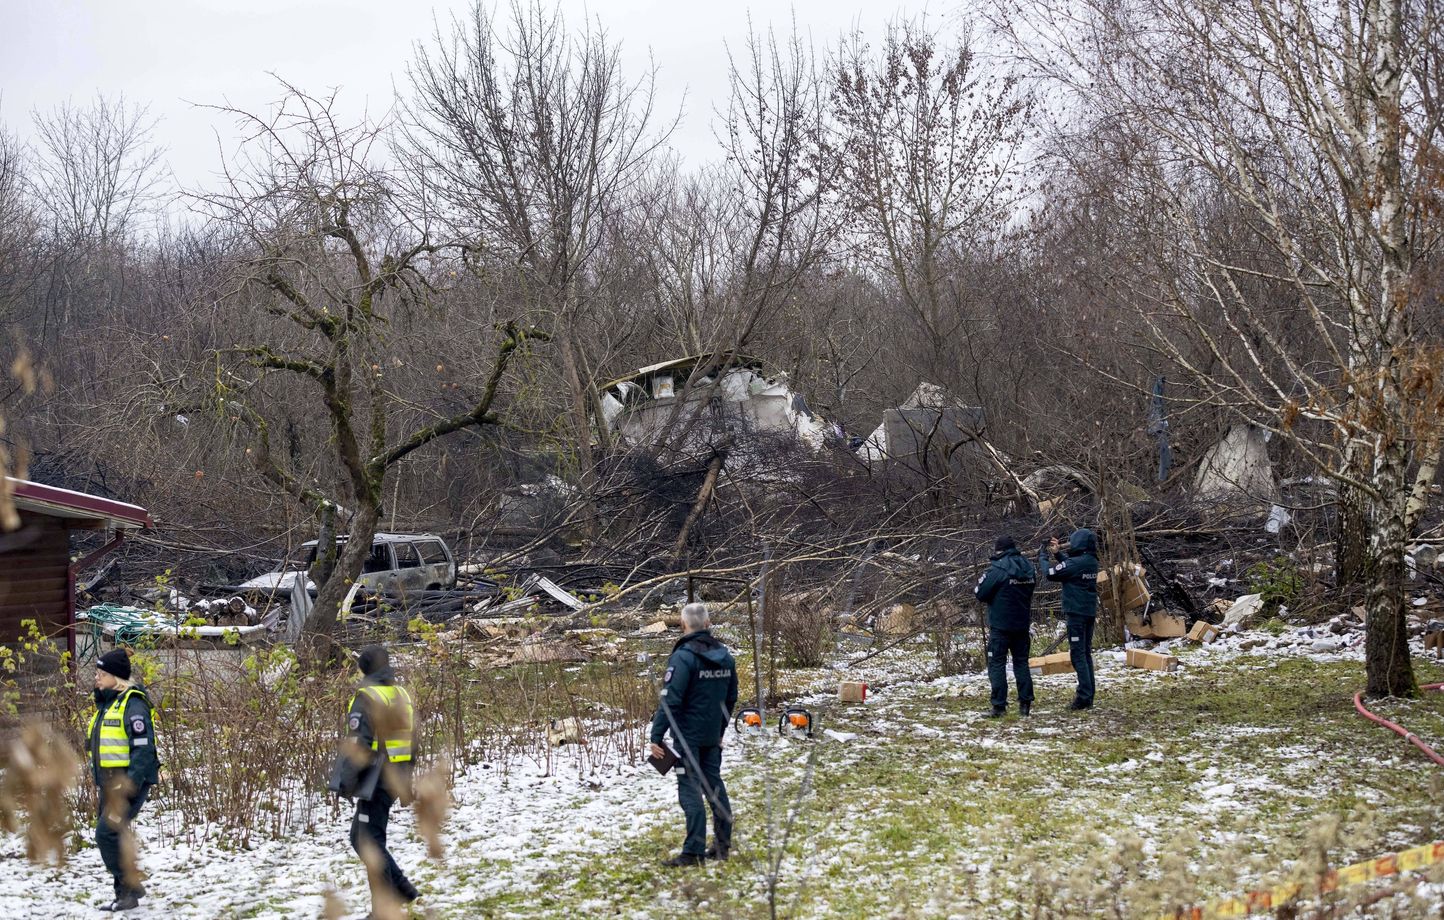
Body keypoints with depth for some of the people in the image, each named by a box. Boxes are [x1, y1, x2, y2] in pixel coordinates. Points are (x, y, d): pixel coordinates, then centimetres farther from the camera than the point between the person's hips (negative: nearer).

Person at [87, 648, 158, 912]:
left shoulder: (132, 704, -16)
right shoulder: (106, 703, 15)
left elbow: (143, 747, -21)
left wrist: (131, 783, -25)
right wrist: (100, 780, 22)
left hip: (129, 783, -10)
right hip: (109, 784, 10)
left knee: (107, 833, -15)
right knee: (113, 837, 12)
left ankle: (131, 887, -5)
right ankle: (125, 895, 21)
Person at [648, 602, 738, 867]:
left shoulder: (683, 657, -16)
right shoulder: (725, 656, 7)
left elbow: (670, 701, -20)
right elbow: (731, 698, 16)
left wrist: (656, 737, -17)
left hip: (687, 735, -7)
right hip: (713, 736, 7)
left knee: (690, 790, -5)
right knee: (715, 786, 15)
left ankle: (693, 852, -6)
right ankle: (722, 845, 20)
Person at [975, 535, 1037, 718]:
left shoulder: (998, 569, -16)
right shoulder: (1028, 569, 6)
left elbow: (980, 594, -13)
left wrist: (981, 580, 5)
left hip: (1000, 625, -6)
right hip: (1022, 625, 6)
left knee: (997, 664, 0)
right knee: (1021, 662, 14)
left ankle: (999, 706, -4)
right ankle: (1025, 704, 11)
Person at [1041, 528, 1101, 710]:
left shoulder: (1075, 563, -18)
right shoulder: (1092, 562, 6)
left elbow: (1051, 574, -10)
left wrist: (1042, 557, 6)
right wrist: (1057, 554, 14)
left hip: (1076, 613, -8)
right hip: (1090, 612, 8)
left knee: (1077, 654, -6)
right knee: (1086, 653, 13)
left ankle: (1084, 697, -11)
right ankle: (1088, 697, 15)